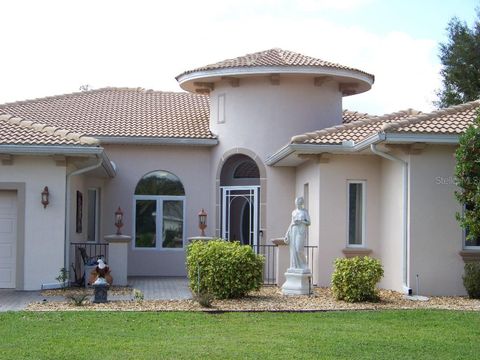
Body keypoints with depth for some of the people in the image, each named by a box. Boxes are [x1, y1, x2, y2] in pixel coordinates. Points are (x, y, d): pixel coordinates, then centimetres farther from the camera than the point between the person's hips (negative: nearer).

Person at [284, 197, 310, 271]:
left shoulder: (305, 212, 1)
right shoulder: (294, 212, 15)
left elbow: (309, 223, -2)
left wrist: (300, 221, -16)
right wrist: (288, 233, 9)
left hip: (301, 231, -5)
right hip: (293, 231, 5)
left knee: (299, 249, -16)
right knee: (293, 249, -1)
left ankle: (304, 265, -1)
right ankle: (295, 266, 2)